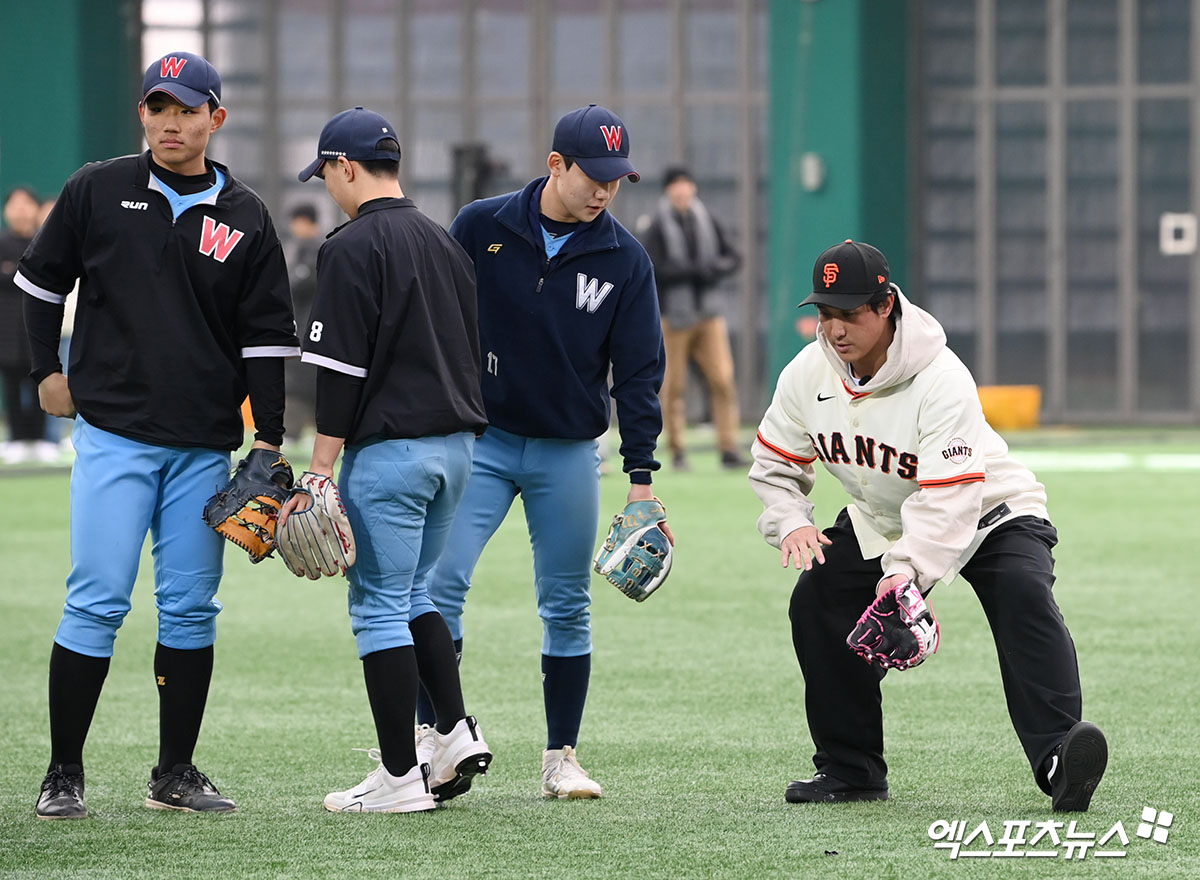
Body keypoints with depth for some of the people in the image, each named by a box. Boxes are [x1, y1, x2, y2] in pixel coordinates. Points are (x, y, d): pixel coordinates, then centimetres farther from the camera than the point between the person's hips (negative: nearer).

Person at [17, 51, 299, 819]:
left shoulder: (246, 219, 5)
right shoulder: (98, 192, 1)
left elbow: (266, 337, 5)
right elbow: (42, 279, 15)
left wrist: (270, 442, 0)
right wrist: (49, 371, 10)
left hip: (204, 445, 2)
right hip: (113, 433, -2)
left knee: (191, 607, 4)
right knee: (98, 601, -8)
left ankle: (176, 773, 13)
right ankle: (64, 774, -1)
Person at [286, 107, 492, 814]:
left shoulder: (354, 247, -10)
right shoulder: (446, 242, 15)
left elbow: (341, 368, -15)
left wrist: (322, 473, -15)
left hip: (388, 447, -8)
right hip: (457, 441, 8)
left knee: (379, 605, -3)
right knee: (413, 594, 20)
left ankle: (400, 776, -3)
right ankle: (457, 733, 6)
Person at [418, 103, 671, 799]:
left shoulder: (625, 259, -2)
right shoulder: (481, 228, -4)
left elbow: (639, 371, 0)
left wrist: (641, 474, -6)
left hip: (569, 454, 1)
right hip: (479, 440, -1)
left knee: (568, 606, 4)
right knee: (442, 583, -13)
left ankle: (562, 757, 14)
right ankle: (429, 736, -7)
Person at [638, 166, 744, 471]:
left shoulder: (706, 221, 10)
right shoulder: (656, 226, -4)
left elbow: (733, 257, 12)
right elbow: (652, 268, -15)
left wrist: (716, 268, -10)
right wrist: (694, 271, -19)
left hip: (709, 312, 3)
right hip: (674, 315, -3)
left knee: (723, 380, -6)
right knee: (674, 386, 0)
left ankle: (729, 448, -5)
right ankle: (677, 451, 9)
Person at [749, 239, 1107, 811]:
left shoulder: (941, 380, -33)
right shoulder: (808, 373, -14)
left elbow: (948, 497, -38)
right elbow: (775, 462, 1)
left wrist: (906, 572, -49)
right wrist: (790, 523, -19)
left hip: (987, 512, -6)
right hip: (878, 521, 6)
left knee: (1023, 595, -30)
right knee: (817, 601, -11)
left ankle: (1057, 758, -42)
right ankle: (850, 769, 3)